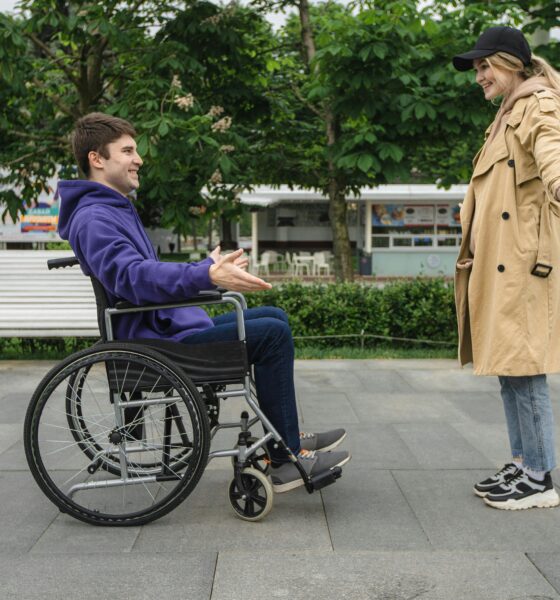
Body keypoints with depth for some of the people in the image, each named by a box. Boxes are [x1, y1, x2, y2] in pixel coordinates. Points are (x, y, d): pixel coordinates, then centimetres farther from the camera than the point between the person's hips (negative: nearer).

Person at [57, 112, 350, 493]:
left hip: (172, 325, 11)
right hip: (159, 340, -11)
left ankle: (289, 437, 15)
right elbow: (134, 277, -32)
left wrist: (211, 266, 29)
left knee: (274, 317, 13)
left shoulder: (116, 210, 19)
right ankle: (286, 462, -10)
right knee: (273, 334, -16)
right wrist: (208, 276, -42)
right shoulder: (93, 218, -16)